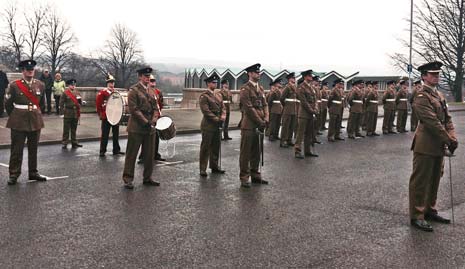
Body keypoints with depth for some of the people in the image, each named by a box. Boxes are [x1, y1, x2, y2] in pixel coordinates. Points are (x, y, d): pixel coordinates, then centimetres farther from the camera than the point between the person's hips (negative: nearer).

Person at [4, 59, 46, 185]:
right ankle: (14, 174, 11)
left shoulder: (40, 85, 4)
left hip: (35, 121, 3)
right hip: (18, 122, -3)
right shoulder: (14, 85, -6)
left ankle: (33, 172, 22)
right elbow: (8, 104, 2)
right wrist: (14, 117, 8)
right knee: (16, 150, 2)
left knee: (33, 149, 11)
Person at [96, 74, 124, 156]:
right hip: (106, 117, -5)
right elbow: (98, 104, -4)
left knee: (116, 134, 10)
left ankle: (116, 150, 18)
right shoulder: (102, 92, -5)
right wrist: (100, 113, -2)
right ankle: (102, 151, 6)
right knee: (105, 135, 0)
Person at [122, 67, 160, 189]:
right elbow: (133, 109, -13)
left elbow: (156, 108, 12)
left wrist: (153, 121, -6)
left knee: (149, 155, 10)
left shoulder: (152, 92, 15)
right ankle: (128, 179, 7)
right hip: (136, 128, -6)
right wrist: (145, 122, -16)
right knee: (131, 154, 0)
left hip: (150, 128, 7)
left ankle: (147, 178, 20)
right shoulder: (134, 90, -5)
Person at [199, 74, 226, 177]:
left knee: (216, 147, 12)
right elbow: (206, 111, -16)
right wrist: (217, 119, -15)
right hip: (208, 126, -7)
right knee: (205, 148, -1)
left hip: (217, 126, 7)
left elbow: (223, 107, 15)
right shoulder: (204, 96, -9)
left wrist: (223, 116, -6)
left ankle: (214, 166, 22)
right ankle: (203, 169, 4)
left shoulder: (219, 95, 16)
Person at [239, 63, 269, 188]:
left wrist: (265, 120, -3)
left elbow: (265, 105, 13)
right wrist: (260, 122, -13)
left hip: (259, 125, 7)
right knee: (246, 153, -1)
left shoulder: (261, 88, 16)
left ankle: (255, 175, 22)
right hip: (249, 125, -7)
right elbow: (249, 108, -15)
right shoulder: (245, 89, -9)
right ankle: (244, 178, 5)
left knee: (257, 152, 13)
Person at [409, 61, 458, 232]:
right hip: (426, 146, -9)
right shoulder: (422, 97, -15)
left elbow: (447, 119, 10)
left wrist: (452, 138, -4)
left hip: (439, 147, 9)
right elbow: (432, 123, -21)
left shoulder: (439, 95, 14)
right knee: (420, 181, -1)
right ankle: (416, 216, 6)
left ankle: (430, 211, 29)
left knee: (434, 180, 17)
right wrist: (449, 140, -19)